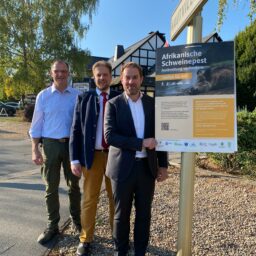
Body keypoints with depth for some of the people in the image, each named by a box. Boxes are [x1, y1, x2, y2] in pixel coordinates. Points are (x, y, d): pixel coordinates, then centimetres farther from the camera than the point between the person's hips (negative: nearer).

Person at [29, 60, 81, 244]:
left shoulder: (77, 95, -1)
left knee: (74, 185, 13)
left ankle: (76, 220, 31)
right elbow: (37, 125, 2)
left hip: (72, 144, 0)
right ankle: (52, 225, 24)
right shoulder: (43, 96, 1)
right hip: (50, 144, 0)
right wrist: (35, 149, -3)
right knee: (51, 187, 9)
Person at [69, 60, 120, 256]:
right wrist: (75, 159, -6)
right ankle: (86, 239, 26)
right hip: (92, 155, 0)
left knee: (115, 197, 14)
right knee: (89, 199, 9)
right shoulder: (84, 98, 3)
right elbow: (76, 130, 0)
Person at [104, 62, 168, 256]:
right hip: (123, 167, -2)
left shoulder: (153, 103, 5)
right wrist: (141, 143, -20)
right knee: (121, 214, 12)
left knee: (144, 214, 14)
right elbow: (110, 136, -14)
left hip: (147, 167, 2)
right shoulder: (113, 104, -3)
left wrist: (163, 165, 4)